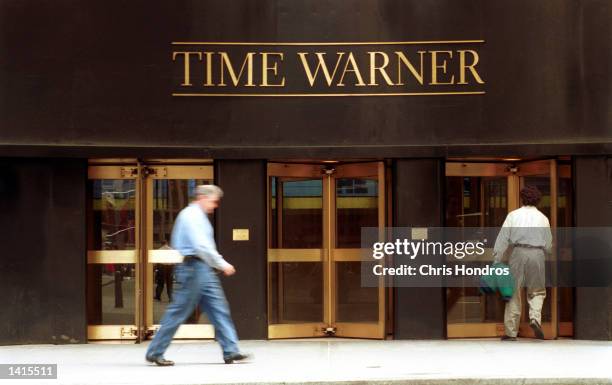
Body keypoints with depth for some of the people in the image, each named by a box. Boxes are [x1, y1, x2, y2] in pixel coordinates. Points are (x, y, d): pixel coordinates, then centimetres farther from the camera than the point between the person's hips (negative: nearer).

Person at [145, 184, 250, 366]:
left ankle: (231, 351, 6)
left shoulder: (199, 216, 19)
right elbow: (201, 246, -21)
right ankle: (155, 352, 5)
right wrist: (222, 264, -17)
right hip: (193, 267, -10)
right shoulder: (191, 215, -13)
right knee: (178, 312, -4)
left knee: (219, 308, 5)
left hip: (204, 269, 10)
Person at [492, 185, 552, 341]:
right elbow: (548, 245, 9)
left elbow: (502, 239, -2)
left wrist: (496, 260, -2)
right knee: (537, 290, 16)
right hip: (537, 254, 1)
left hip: (518, 253, -1)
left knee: (513, 292, 4)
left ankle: (511, 332, 5)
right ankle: (535, 318, -11)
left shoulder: (513, 215, 5)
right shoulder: (543, 218, 9)